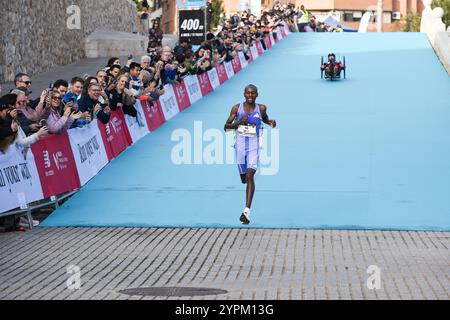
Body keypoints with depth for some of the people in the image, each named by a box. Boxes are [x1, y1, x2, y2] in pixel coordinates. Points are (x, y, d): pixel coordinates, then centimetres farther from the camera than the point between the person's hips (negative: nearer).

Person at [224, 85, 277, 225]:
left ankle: (247, 211, -25)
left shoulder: (261, 108, 0)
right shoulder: (237, 108, -1)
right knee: (244, 179, 14)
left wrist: (270, 123, 0)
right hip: (240, 146, 2)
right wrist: (238, 122, -17)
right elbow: (226, 127, 1)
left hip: (254, 147, -2)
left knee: (250, 176, -18)